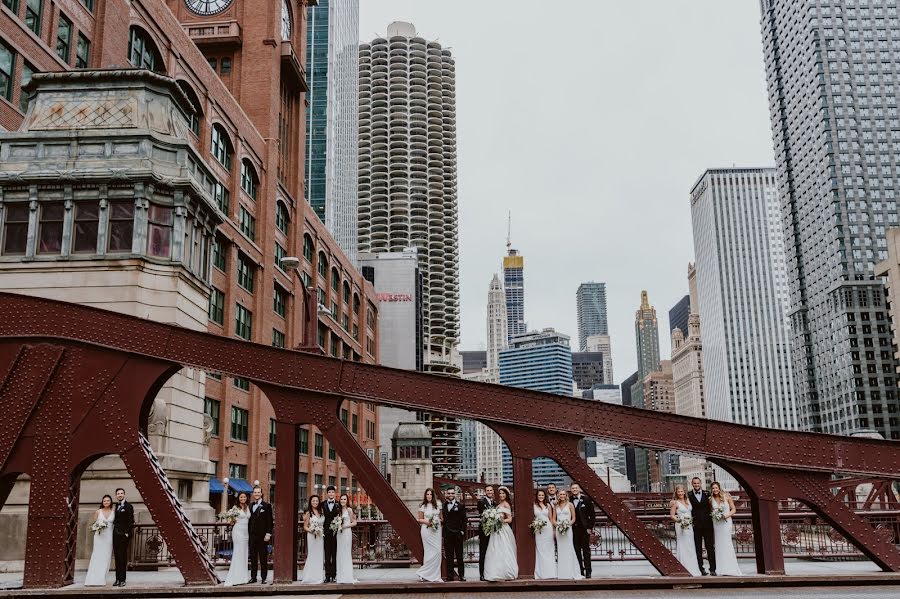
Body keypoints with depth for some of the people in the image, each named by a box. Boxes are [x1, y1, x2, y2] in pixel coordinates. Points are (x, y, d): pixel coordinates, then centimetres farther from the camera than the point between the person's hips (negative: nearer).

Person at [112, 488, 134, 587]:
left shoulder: (128, 506, -4)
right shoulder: (116, 506, 16)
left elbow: (131, 521, -8)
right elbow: (115, 520, 18)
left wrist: (127, 533, -13)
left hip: (124, 535, -6)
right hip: (115, 534, 6)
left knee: (123, 557, -5)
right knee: (117, 557, 6)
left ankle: (122, 580, -3)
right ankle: (117, 579, 10)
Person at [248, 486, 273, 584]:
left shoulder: (266, 506, -2)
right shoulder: (250, 506, 12)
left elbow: (270, 521, -5)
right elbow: (249, 520, 11)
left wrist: (268, 534, -12)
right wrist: (248, 533, 4)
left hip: (262, 535, -4)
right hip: (252, 535, 4)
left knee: (263, 557, 2)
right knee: (253, 557, 7)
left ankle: (263, 578, 8)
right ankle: (253, 577, 14)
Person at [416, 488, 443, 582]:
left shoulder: (438, 504, 7)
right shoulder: (423, 506, 1)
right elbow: (420, 519, 6)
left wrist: (439, 521, -5)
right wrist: (426, 522, -12)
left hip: (437, 530, 3)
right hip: (427, 530, -3)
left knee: (437, 552, 0)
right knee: (431, 552, -8)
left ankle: (435, 575, 9)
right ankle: (426, 574, 3)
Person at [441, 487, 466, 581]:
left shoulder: (460, 506, 2)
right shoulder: (443, 506, 9)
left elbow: (463, 520, 0)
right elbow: (442, 519, 6)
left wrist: (463, 532, -9)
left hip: (457, 534, -2)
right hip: (447, 535, 2)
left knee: (459, 555, 5)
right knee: (448, 556, 5)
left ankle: (461, 575, 12)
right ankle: (450, 576, 10)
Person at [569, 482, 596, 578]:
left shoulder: (586, 499, -1)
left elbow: (592, 514, 0)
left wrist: (590, 527, -6)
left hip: (584, 528, -2)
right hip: (573, 529, 2)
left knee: (586, 550, 2)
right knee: (577, 551, 3)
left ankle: (588, 572, 6)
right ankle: (580, 571, 9)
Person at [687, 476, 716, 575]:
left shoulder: (707, 494, 7)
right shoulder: (689, 496, 1)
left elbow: (710, 508, 7)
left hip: (707, 524, 1)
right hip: (696, 525, -1)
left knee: (710, 547, 3)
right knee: (698, 548, 3)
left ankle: (712, 569, 8)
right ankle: (700, 568, 7)